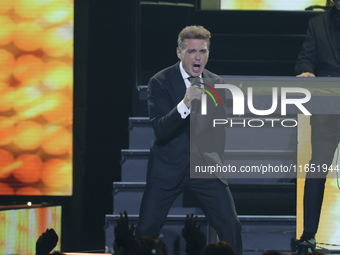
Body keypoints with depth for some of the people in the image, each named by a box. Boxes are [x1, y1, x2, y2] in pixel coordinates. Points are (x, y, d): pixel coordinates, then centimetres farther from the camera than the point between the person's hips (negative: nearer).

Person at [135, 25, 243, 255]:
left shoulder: (216, 83, 5)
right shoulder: (160, 82, -8)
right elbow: (160, 130, -19)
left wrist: (218, 155, 12)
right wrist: (185, 104, -32)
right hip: (168, 168, -2)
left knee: (231, 227, -5)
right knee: (146, 229, -4)